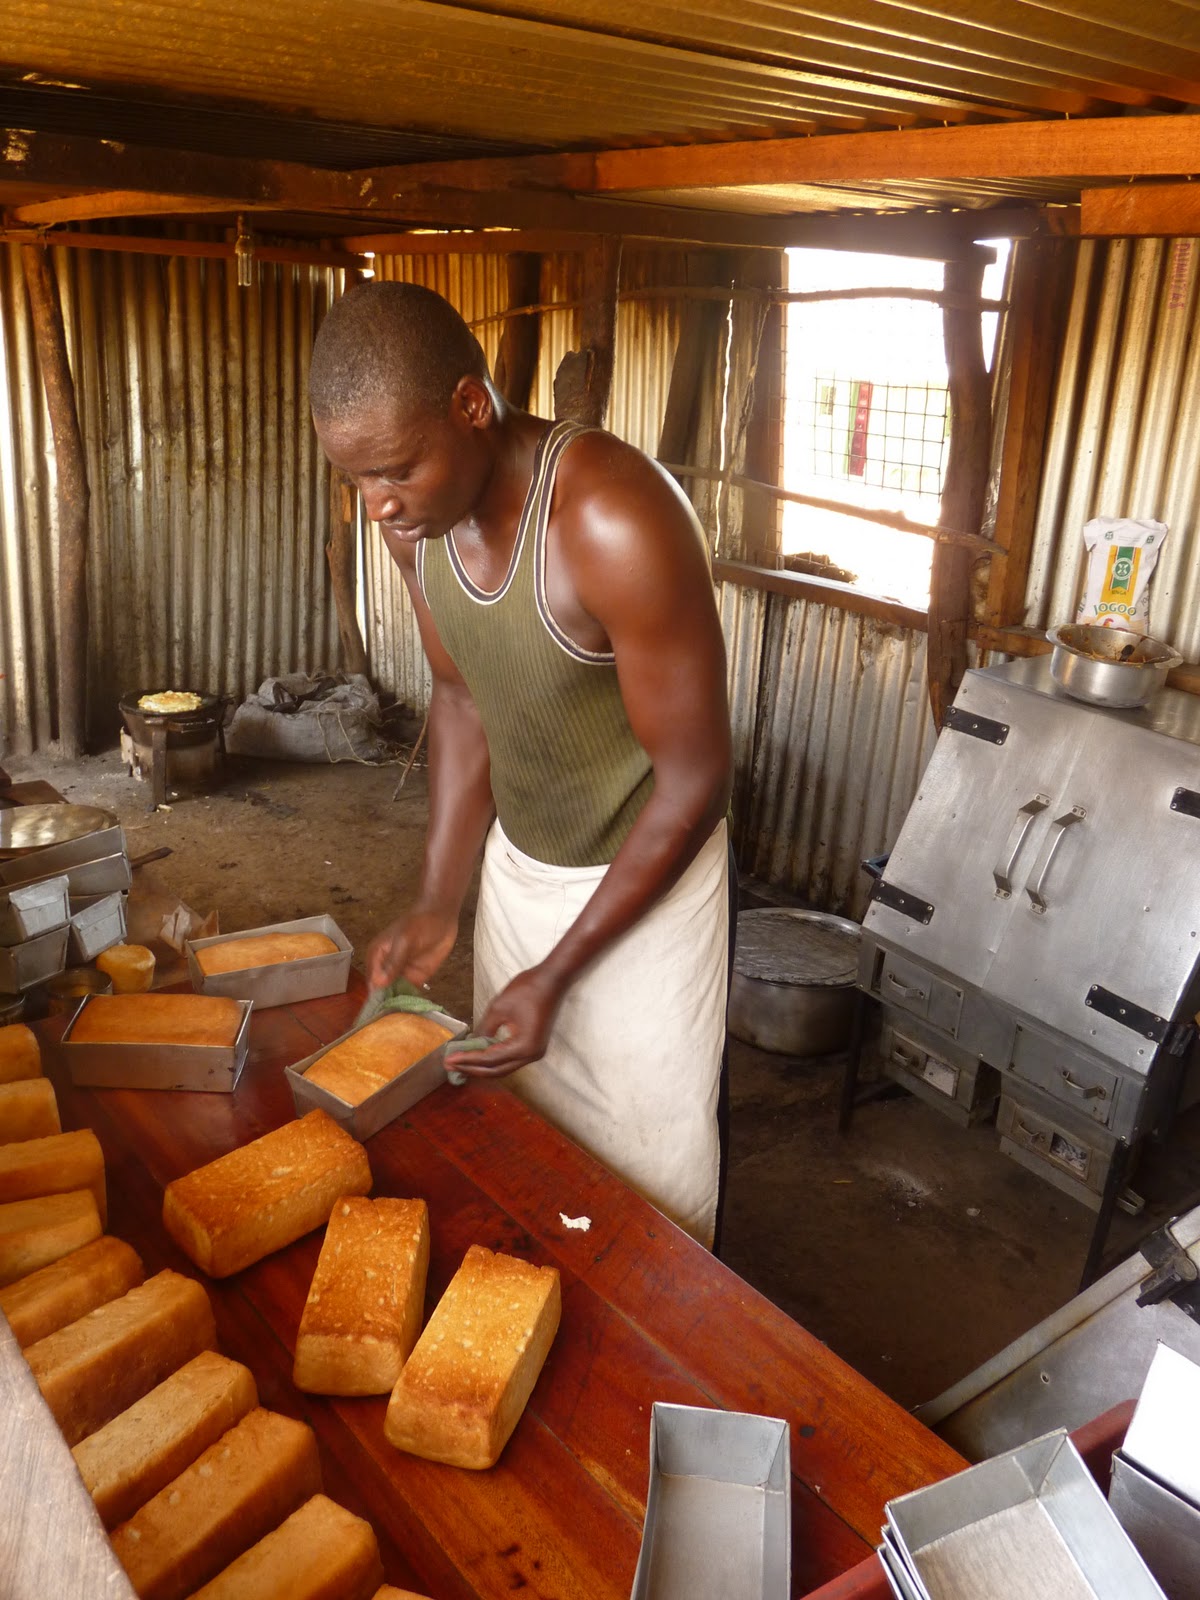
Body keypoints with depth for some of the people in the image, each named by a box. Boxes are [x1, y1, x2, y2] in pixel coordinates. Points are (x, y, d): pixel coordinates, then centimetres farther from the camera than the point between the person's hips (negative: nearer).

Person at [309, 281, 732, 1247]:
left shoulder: (617, 523, -32)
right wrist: (439, 904, -3)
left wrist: (558, 975, -21)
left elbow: (695, 779, -25)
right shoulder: (415, 515, -10)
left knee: (647, 1164, 9)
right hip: (515, 862, 6)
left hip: (647, 875, -6)